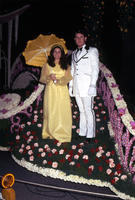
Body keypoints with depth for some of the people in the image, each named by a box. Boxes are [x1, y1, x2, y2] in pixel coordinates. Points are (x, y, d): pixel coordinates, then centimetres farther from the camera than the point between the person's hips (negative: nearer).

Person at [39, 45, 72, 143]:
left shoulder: (66, 66, 10)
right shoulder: (47, 65, 10)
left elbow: (68, 78, -1)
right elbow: (42, 78, 6)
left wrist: (58, 80, -16)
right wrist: (49, 77, -14)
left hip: (62, 92, 0)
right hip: (51, 91, 0)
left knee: (63, 112, -4)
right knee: (51, 112, -3)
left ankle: (63, 134, 5)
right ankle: (50, 132, 8)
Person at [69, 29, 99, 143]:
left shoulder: (92, 51, 2)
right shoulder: (74, 53, 19)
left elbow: (95, 69, -4)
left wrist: (92, 85, -14)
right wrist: (71, 85, 14)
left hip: (87, 85, -5)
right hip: (76, 86, 6)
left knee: (88, 110, -7)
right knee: (82, 110, 9)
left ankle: (90, 135, 0)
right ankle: (82, 133, 15)